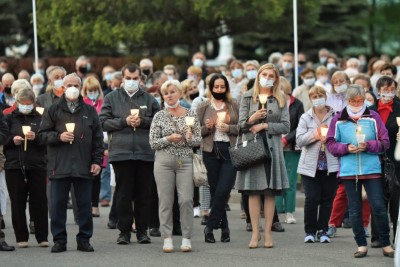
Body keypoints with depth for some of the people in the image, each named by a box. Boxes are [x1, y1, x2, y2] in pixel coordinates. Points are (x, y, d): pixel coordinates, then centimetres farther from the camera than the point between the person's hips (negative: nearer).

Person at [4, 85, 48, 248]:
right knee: (18, 203, 2)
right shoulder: (10, 118, 9)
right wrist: (13, 141, -10)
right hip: (14, 166, 0)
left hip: (37, 166, 0)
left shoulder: (40, 119, 9)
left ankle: (42, 237, 4)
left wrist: (36, 138, -14)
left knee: (39, 202, -2)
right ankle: (21, 237, 9)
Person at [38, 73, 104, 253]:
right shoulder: (53, 110, 7)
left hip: (84, 167, 1)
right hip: (59, 167, -1)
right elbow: (43, 134, 4)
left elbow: (97, 138, 10)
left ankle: (84, 240, 11)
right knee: (58, 204, 1)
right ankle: (59, 240, 8)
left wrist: (97, 161, 2)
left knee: (85, 205, 3)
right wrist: (59, 136, -13)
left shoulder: (89, 111, 10)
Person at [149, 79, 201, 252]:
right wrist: (169, 139, -13)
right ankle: (167, 238, 4)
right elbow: (153, 143, 1)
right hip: (164, 161, 0)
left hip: (185, 161, 0)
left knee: (186, 199, -6)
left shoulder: (191, 115, 7)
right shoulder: (159, 116, 5)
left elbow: (199, 140, 7)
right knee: (165, 200, -1)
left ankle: (186, 238, 1)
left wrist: (189, 138, -13)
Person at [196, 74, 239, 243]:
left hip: (230, 151, -1)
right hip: (211, 151, 1)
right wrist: (206, 128, -12)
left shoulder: (234, 106, 8)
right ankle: (223, 227, 15)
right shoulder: (203, 107, 9)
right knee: (215, 190, 4)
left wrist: (229, 128, -13)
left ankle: (210, 227, -4)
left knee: (223, 190, -12)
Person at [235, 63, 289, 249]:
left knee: (270, 192, 0)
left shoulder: (280, 99, 9)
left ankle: (267, 233, 4)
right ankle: (255, 233, -1)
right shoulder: (248, 97, 8)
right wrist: (251, 119, -16)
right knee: (253, 191, -3)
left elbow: (286, 126, 2)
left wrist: (265, 125, -9)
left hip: (272, 147, 1)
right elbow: (241, 125, 5)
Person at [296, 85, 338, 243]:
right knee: (312, 199, -4)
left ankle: (322, 230, 15)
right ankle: (310, 231, 8)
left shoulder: (335, 117, 2)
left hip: (330, 164, 0)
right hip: (310, 165, 0)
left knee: (327, 199, 3)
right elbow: (299, 139, -4)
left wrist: (329, 135, -15)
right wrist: (315, 134, -15)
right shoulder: (306, 118, 6)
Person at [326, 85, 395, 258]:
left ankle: (386, 245, 6)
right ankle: (361, 245, 14)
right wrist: (346, 148, -12)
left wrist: (368, 145, -15)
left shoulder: (373, 117, 2)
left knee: (378, 207, -5)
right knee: (354, 210, 5)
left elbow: (384, 142, 1)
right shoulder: (338, 120, 5)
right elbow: (330, 144, 5)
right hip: (348, 171, 2)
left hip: (372, 170, -1)